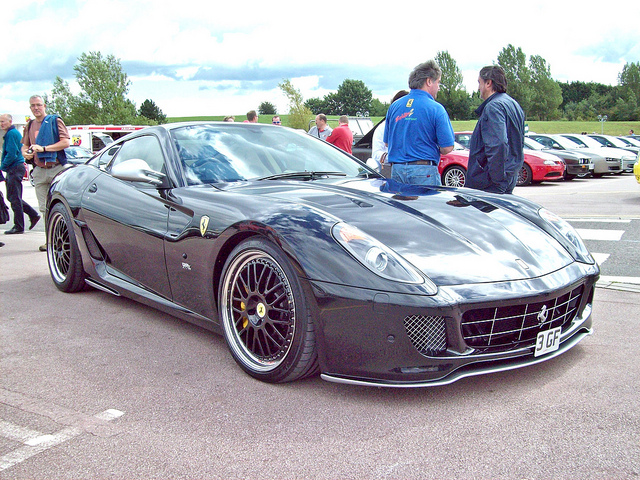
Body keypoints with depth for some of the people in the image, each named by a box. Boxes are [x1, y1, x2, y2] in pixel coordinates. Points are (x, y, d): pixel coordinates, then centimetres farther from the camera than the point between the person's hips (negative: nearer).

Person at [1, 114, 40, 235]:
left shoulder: (11, 133, -13)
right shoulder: (14, 132, 19)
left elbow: (11, 154, -20)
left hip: (15, 169, -10)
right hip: (14, 169, 10)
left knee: (15, 198, -6)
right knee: (12, 197, 14)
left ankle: (18, 227, -1)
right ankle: (33, 215, 16)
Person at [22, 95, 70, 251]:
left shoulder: (55, 121, 1)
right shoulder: (30, 126, 17)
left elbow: (66, 142, -9)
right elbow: (25, 146, 24)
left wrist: (44, 148, -15)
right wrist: (25, 153, -1)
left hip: (57, 168, -5)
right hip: (39, 171, 5)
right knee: (44, 208, 4)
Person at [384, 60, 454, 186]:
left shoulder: (394, 106, 9)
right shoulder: (436, 109, -6)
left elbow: (387, 142, 16)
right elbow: (447, 148, -8)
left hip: (396, 171, 5)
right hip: (424, 172, -5)